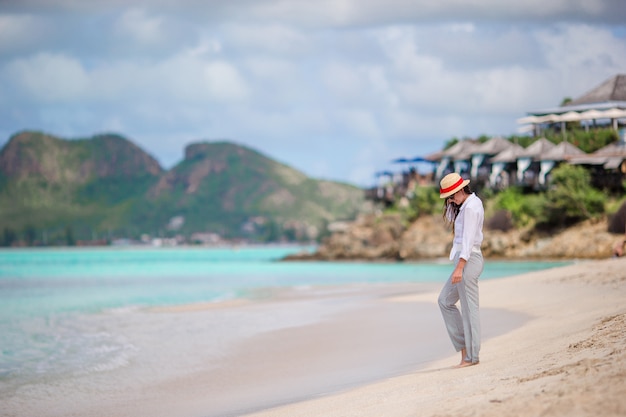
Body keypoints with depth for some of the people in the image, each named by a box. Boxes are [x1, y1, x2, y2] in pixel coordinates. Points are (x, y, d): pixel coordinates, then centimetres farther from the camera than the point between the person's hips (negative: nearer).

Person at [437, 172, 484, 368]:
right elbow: (451, 219, 25)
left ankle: (471, 356, 0)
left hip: (468, 260, -11)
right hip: (466, 259, 11)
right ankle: (463, 344, 15)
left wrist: (459, 267, -25)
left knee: (469, 308, -5)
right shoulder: (470, 203, 14)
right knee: (445, 300, 15)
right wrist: (452, 204, 5)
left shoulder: (470, 208, -16)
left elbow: (468, 240, -21)